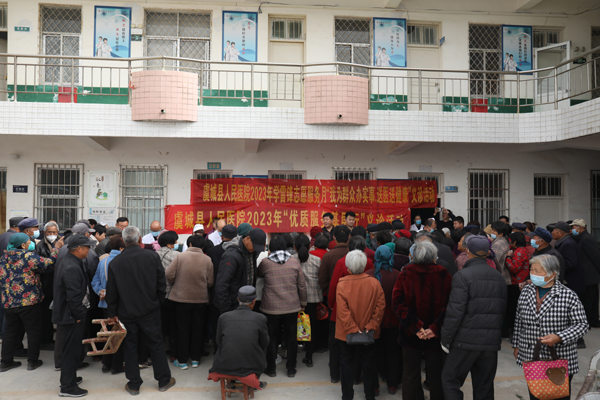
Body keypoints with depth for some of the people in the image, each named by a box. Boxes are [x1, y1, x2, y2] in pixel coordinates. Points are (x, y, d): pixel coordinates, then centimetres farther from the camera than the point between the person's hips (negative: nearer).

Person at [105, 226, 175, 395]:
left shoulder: (115, 263, -7)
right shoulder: (152, 257, -11)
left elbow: (111, 292, -1)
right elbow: (161, 284, -7)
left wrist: (112, 312, 10)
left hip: (127, 312, 1)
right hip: (150, 311, 0)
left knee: (130, 348, 13)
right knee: (156, 345, 12)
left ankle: (134, 385, 23)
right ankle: (164, 380, 23)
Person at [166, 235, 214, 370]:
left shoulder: (180, 257, -10)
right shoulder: (207, 260, -7)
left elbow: (169, 274, -12)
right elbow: (211, 282, -7)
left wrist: (175, 285, 9)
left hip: (182, 298, -1)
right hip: (201, 299, 1)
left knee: (183, 329, 10)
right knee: (198, 329, 14)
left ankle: (182, 360, 16)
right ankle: (195, 359, 21)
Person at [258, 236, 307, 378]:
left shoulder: (265, 262, -8)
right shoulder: (294, 261, -4)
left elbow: (258, 274, 14)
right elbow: (302, 285, 0)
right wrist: (303, 303, 12)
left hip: (271, 308, -1)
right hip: (292, 307, 2)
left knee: (271, 337, 13)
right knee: (291, 337, 14)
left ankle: (271, 368, 22)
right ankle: (291, 369, 23)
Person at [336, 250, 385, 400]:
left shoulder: (342, 284, -15)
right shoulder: (374, 283, -11)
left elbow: (342, 311, -18)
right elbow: (380, 307, -9)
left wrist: (352, 329, -13)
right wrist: (371, 326, -6)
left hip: (347, 333, -1)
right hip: (369, 333, 2)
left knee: (347, 363, 14)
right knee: (369, 363, 16)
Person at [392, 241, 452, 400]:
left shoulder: (405, 274, -6)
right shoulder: (444, 275, -7)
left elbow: (398, 303, -13)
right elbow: (449, 305, -13)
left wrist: (415, 326, -13)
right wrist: (435, 327, -14)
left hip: (410, 334, 0)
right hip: (436, 336, 0)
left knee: (410, 375, 13)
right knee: (436, 375, 15)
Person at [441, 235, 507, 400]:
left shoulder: (462, 276, -13)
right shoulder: (499, 278, 8)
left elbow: (455, 312, -16)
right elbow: (502, 310, 14)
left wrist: (446, 339, -8)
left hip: (466, 340, -6)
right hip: (492, 341, 6)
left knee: (450, 380, 7)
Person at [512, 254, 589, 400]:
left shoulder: (568, 296, -10)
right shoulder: (526, 292, 4)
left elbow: (582, 324, -8)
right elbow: (519, 321, 13)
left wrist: (558, 337, -22)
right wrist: (517, 345, 15)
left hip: (560, 361, -4)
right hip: (530, 360, 4)